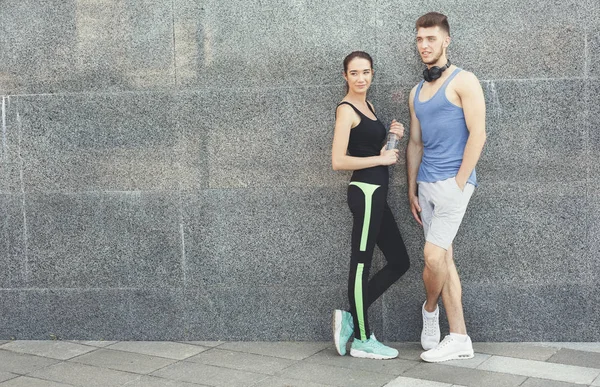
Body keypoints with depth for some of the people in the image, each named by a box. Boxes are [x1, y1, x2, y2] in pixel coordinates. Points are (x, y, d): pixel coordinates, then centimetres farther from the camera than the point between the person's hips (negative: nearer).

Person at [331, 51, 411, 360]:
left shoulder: (367, 106, 16)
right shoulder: (346, 110, -10)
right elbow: (338, 161, -17)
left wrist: (393, 137, 6)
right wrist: (381, 159, -12)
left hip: (375, 194, 9)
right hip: (365, 192, -9)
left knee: (399, 262, 12)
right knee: (361, 263, -1)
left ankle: (352, 317, 17)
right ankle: (362, 340, 9)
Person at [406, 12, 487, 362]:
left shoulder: (463, 81, -5)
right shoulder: (417, 92, 16)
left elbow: (477, 135, -12)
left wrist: (459, 183, -15)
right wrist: (412, 191, 13)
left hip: (453, 182, -7)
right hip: (426, 185, 7)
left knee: (434, 255, -14)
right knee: (444, 259, 7)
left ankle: (430, 308, 16)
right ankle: (460, 339, 12)